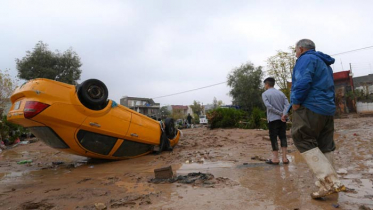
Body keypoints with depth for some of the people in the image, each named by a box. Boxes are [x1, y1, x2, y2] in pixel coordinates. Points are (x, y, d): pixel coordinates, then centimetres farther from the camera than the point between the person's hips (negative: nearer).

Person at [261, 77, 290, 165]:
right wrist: (284, 114, -14)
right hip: (282, 119, 4)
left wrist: (280, 113, -8)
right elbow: (287, 104, -1)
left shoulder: (265, 94, 0)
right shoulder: (281, 93, 14)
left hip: (273, 119, -4)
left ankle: (275, 158, 4)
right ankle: (284, 158, 7)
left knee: (273, 138, 1)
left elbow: (269, 106, -14)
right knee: (283, 137, 8)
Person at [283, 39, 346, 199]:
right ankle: (330, 183, 16)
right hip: (327, 110, 9)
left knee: (304, 142, -7)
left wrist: (296, 103, -13)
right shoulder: (324, 63, 24)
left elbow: (303, 82, -22)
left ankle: (330, 181, -13)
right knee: (325, 147, 11)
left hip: (309, 108, -9)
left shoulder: (306, 59, -5)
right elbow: (329, 88, 26)